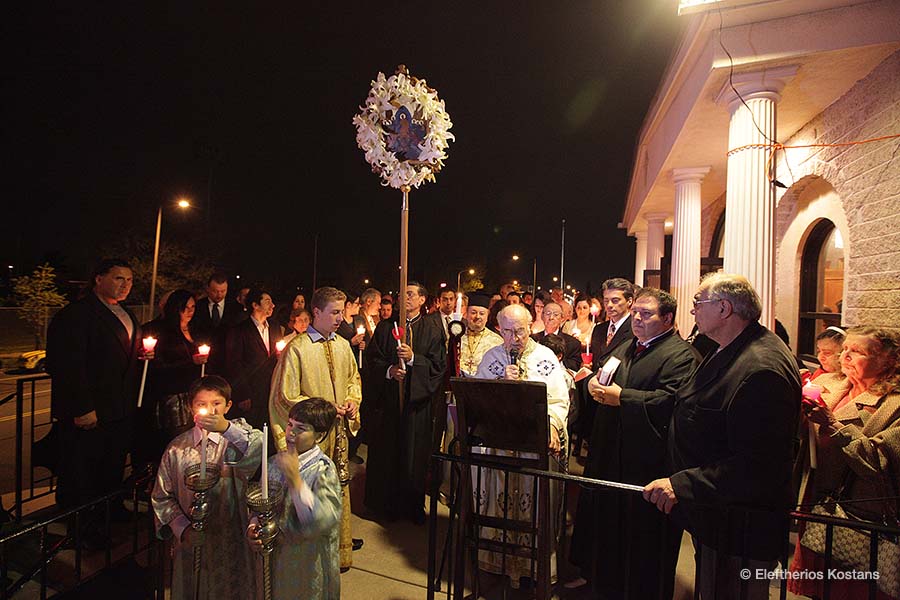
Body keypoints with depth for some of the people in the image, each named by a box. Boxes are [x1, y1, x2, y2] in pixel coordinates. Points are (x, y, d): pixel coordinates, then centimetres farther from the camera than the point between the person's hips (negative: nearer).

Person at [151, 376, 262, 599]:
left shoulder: (235, 439, -10)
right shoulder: (177, 448, -3)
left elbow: (258, 446, -33)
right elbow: (161, 496, 3)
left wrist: (226, 427, -46)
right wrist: (182, 529, -8)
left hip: (230, 540, -2)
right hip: (190, 541, 2)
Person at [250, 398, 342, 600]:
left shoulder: (323, 469, -23)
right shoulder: (276, 462, -4)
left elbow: (323, 521, -35)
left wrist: (295, 480, -41)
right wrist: (253, 526, -10)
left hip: (309, 561, -5)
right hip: (276, 555, 5)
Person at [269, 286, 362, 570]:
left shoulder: (342, 345, 3)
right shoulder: (296, 349, -15)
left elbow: (354, 377, 16)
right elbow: (286, 396, -12)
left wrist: (353, 400, -2)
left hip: (339, 428, 6)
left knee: (340, 485, 19)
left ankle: (341, 540, 41)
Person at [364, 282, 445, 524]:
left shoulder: (433, 330, 0)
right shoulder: (385, 327, 6)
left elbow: (438, 365, -7)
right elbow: (371, 358, 3)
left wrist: (413, 358, -20)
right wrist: (388, 370, -15)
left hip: (417, 399, -1)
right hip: (387, 397, 2)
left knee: (414, 453, 8)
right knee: (386, 451, 10)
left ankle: (413, 506, 28)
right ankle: (386, 503, 29)